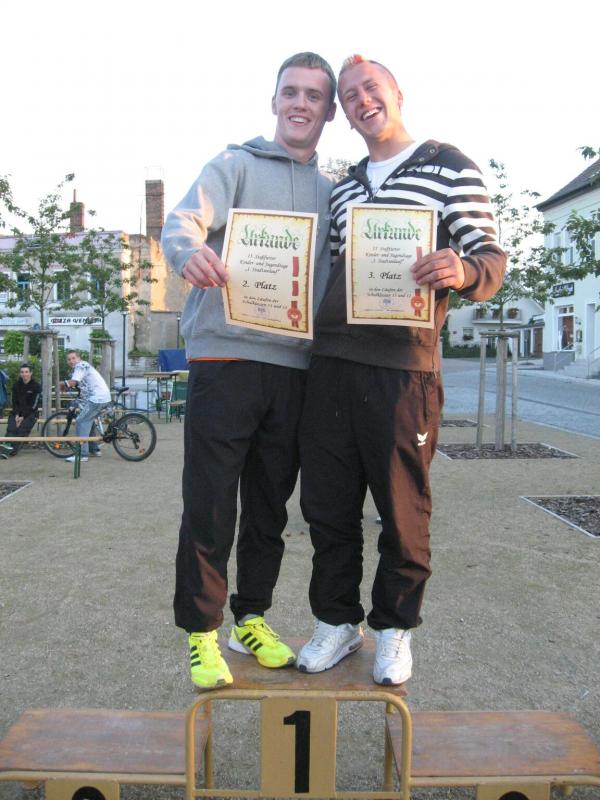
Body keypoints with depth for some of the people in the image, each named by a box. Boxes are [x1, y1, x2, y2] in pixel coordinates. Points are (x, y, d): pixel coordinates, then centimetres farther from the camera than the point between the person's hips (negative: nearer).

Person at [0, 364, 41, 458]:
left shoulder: (36, 386, -5)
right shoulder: (16, 385, 7)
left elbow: (34, 405, -10)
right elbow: (15, 402, 6)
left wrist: (23, 417, -17)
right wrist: (17, 415, -11)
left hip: (31, 413, -3)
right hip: (17, 412, 4)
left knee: (22, 429, -27)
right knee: (11, 428, -24)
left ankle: (12, 449, -40)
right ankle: (8, 446, -41)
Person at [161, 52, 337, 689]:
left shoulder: (333, 191, 18)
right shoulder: (235, 165, 6)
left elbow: (339, 278, 19)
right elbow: (183, 220, -11)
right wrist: (190, 252, -35)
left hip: (294, 367, 4)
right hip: (226, 357, -4)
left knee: (270, 509, 12)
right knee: (210, 508, -2)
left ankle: (252, 618, 28)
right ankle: (200, 631, 15)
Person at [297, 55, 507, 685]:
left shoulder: (451, 168, 4)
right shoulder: (342, 188, 21)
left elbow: (492, 259, -2)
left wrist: (462, 271, -24)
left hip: (402, 364, -5)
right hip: (331, 361, 5)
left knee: (401, 509, 4)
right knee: (327, 503, 8)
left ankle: (394, 629, 23)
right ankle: (337, 621, 26)